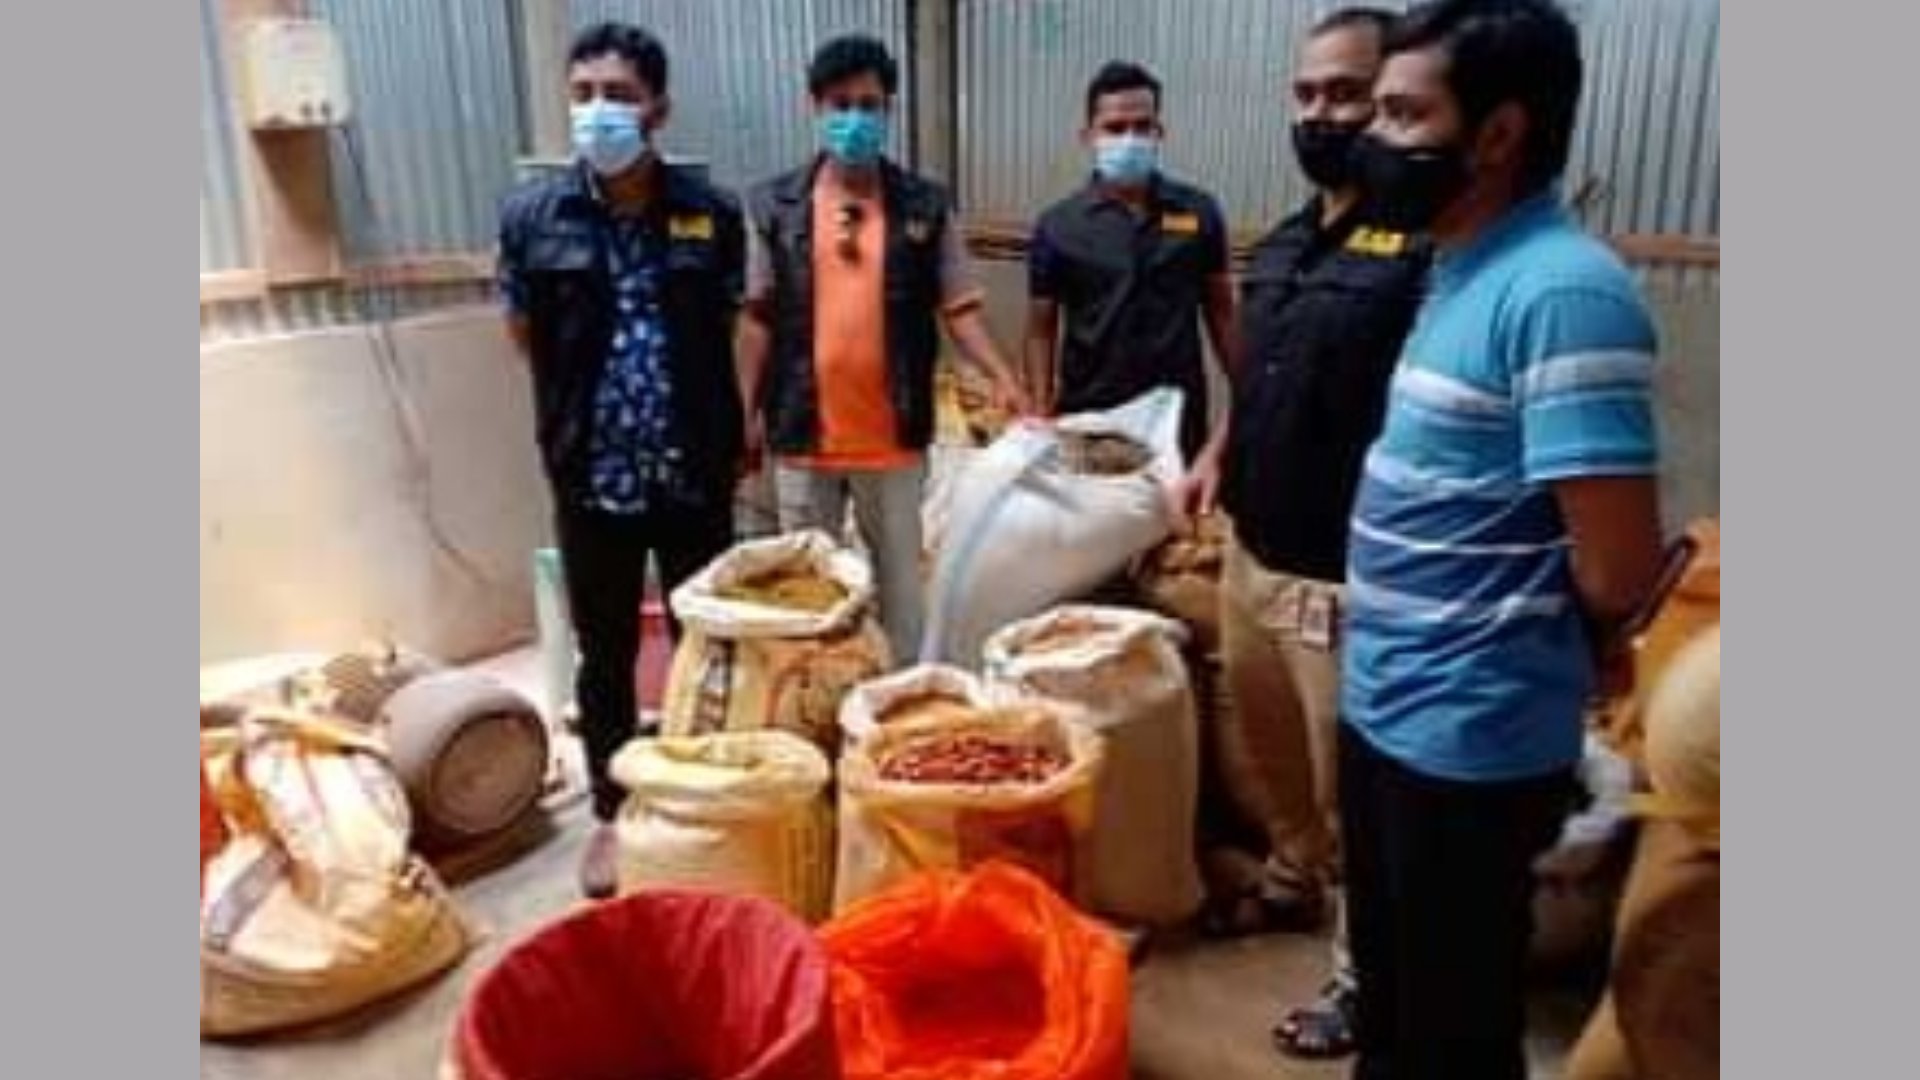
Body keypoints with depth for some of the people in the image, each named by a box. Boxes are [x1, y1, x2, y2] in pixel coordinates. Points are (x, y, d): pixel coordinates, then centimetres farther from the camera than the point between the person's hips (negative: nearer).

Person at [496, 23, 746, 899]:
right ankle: (613, 814, 31)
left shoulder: (712, 214, -5)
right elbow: (527, 335, 9)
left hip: (695, 476, 0)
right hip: (591, 479, 0)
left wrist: (715, 429, 5)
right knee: (606, 657, 13)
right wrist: (587, 408, 8)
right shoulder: (532, 217, -5)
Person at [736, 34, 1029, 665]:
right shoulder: (773, 206, 2)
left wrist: (1001, 377, -15)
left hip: (895, 435, 0)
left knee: (900, 578, 11)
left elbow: (957, 305, 0)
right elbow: (757, 318, 3)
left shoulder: (926, 207, 1)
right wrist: (746, 412, 1)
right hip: (802, 433, 1)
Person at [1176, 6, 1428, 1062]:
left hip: (1344, 576, -8)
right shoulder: (1282, 242, 10)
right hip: (1251, 550, 8)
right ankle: (1291, 879, 49)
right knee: (1266, 747, 24)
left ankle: (1361, 974, 26)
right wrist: (1218, 453, 10)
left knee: (1348, 789, 7)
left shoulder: (1423, 243, -16)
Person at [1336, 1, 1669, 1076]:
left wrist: (1551, 647, -5)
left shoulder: (1563, 291, -22)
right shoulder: (1461, 274, 8)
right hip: (1390, 705, 9)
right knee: (1390, 987, 26)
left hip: (1470, 735, -8)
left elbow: (1618, 566, -24)